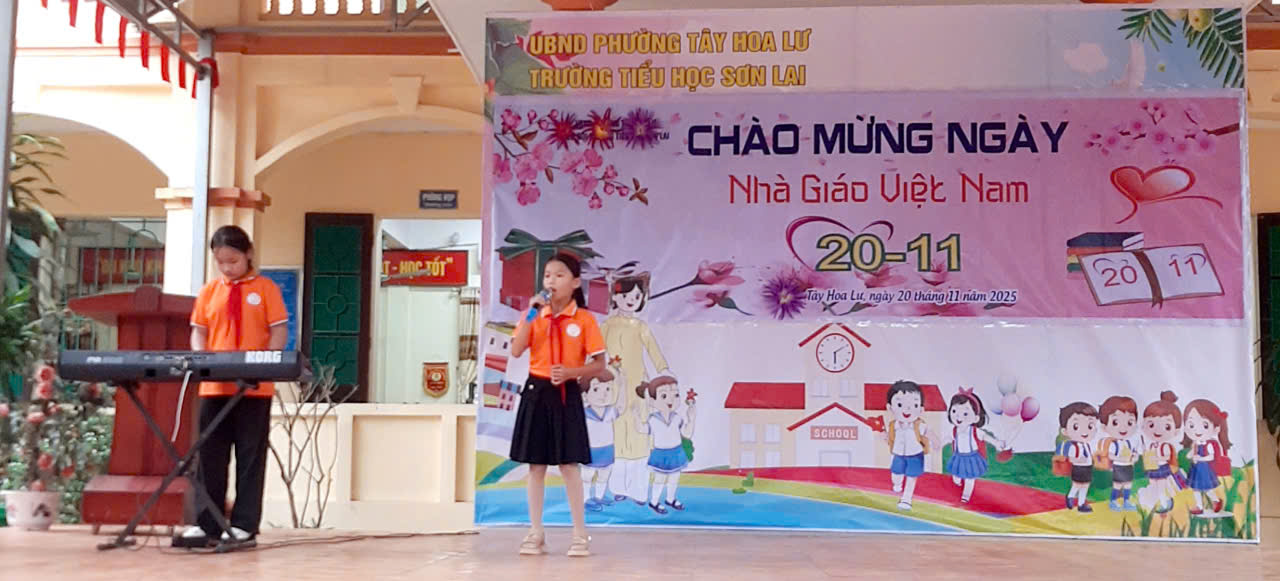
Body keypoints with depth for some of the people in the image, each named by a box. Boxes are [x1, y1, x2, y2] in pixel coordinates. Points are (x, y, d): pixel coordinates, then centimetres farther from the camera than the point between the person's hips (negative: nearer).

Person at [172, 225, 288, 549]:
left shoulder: (266, 289, 1)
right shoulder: (209, 291, 10)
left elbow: (280, 333, -3)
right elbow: (199, 333, 11)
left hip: (255, 386, -3)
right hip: (214, 385, 4)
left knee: (250, 456, 3)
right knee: (210, 456, 6)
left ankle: (244, 527, 6)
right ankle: (207, 525, 13)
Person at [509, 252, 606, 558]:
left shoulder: (584, 319, -4)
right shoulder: (535, 315, 5)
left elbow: (599, 365, -3)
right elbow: (515, 352, -8)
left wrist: (570, 373, -18)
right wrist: (530, 315, -14)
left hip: (566, 395, -3)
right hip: (536, 392, 3)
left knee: (569, 464, -2)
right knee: (536, 465, 7)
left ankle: (580, 535, 9)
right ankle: (535, 533, 15)